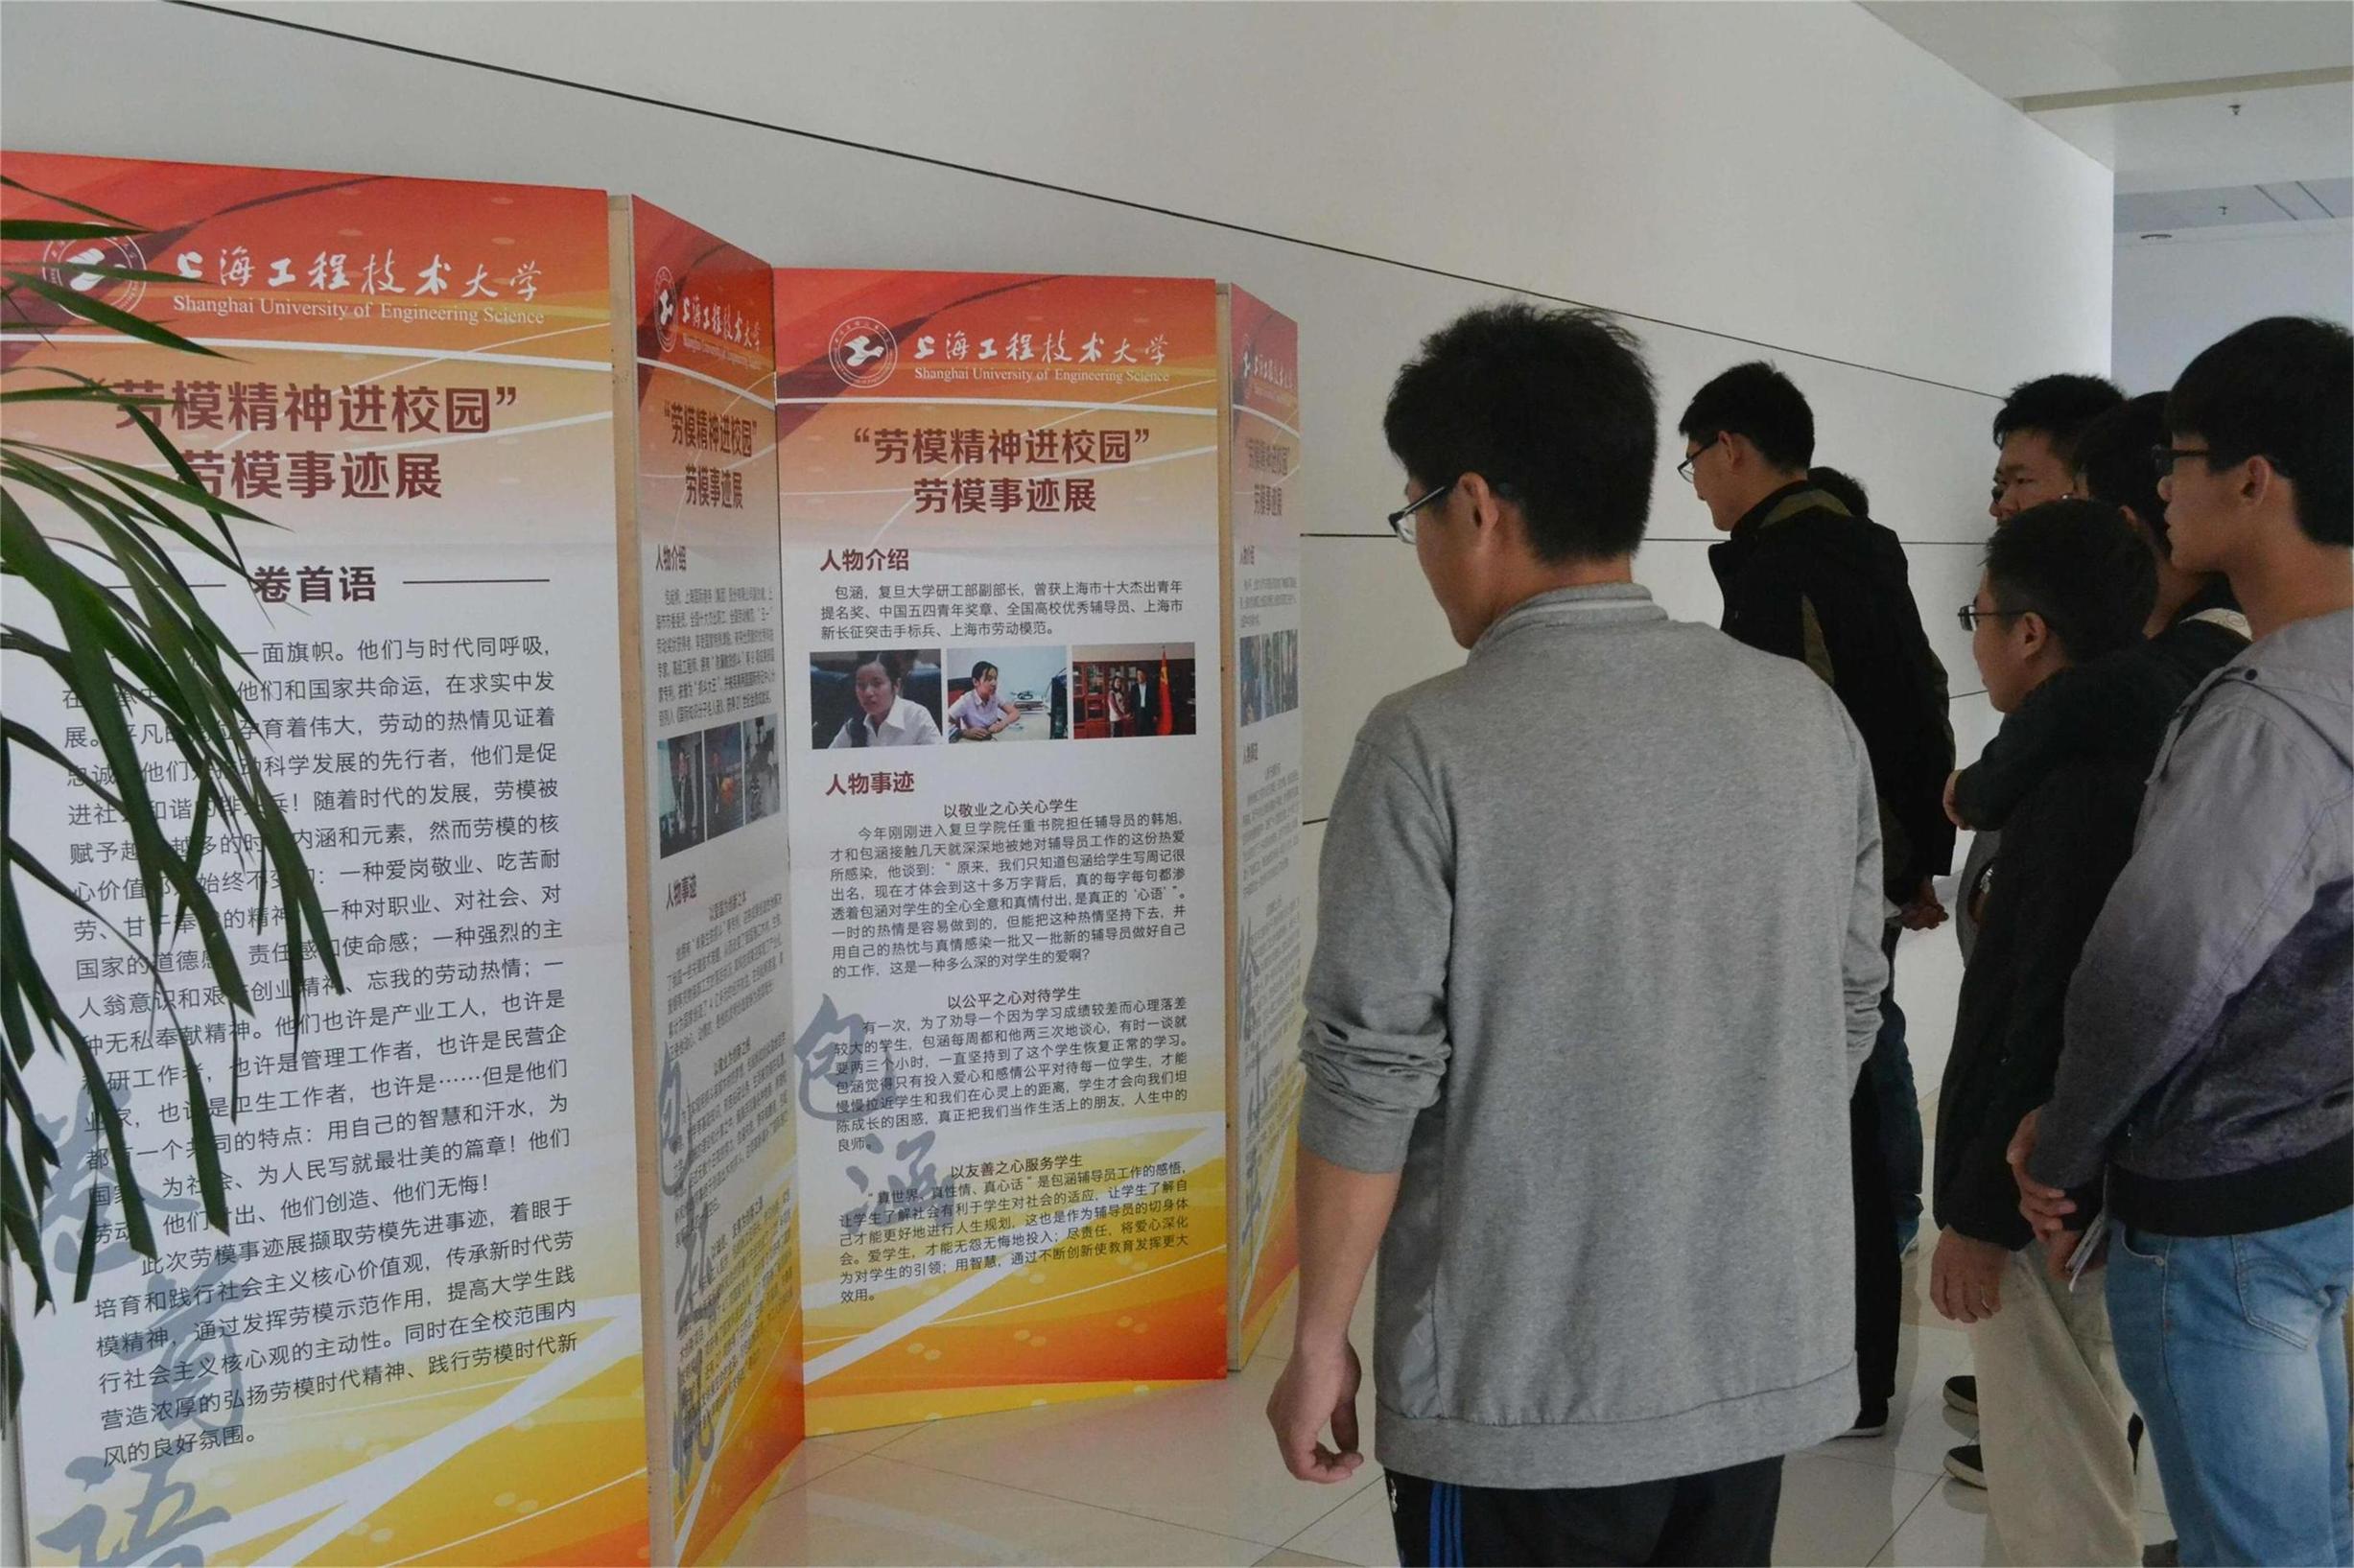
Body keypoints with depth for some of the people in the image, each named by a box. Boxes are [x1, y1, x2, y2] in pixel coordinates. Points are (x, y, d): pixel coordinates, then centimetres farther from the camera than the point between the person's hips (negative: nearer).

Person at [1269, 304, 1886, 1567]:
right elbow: (1847, 1016, 8)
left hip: (1526, 1390, -5)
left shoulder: (1433, 748, -17)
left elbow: (1372, 1076, -15)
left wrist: (1320, 1338, -3)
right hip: (1763, 1359, 5)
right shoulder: (1808, 719, 0)